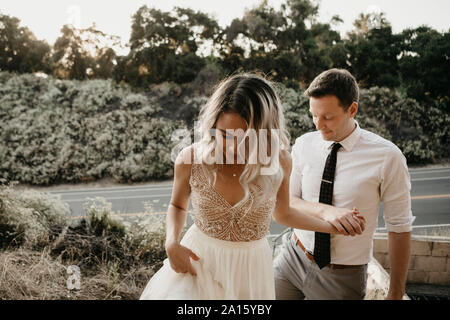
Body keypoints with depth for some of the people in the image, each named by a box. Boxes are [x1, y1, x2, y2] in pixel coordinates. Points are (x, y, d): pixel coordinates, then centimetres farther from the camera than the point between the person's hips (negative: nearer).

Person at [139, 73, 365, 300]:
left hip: (249, 269, 1)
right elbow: (177, 205, 6)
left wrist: (333, 225, 6)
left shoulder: (279, 162, -13)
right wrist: (172, 243, -11)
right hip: (198, 261, 0)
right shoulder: (191, 159, -15)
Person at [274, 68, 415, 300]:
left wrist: (396, 294, -5)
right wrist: (324, 210, -23)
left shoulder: (387, 157, -15)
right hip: (294, 259, 3)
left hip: (343, 279, -3)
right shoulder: (304, 145, -5)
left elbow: (399, 228, -9)